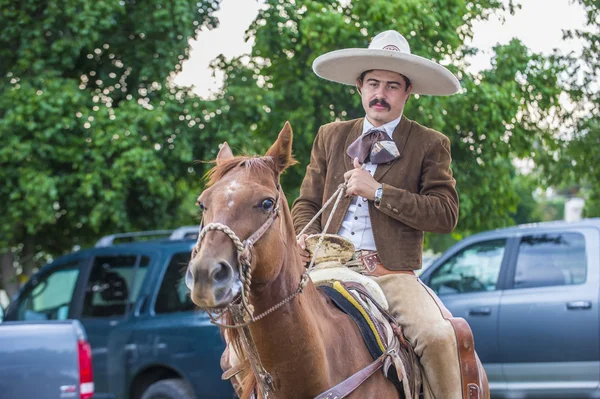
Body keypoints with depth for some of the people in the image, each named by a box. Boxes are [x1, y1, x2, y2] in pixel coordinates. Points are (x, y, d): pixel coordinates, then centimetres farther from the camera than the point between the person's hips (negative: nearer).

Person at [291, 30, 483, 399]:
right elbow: (307, 203, 19)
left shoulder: (430, 145, 6)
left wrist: (378, 192, -13)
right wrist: (305, 238, -5)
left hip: (393, 273, -3)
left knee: (437, 336, -29)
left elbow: (446, 214, -5)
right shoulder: (331, 137, 17)